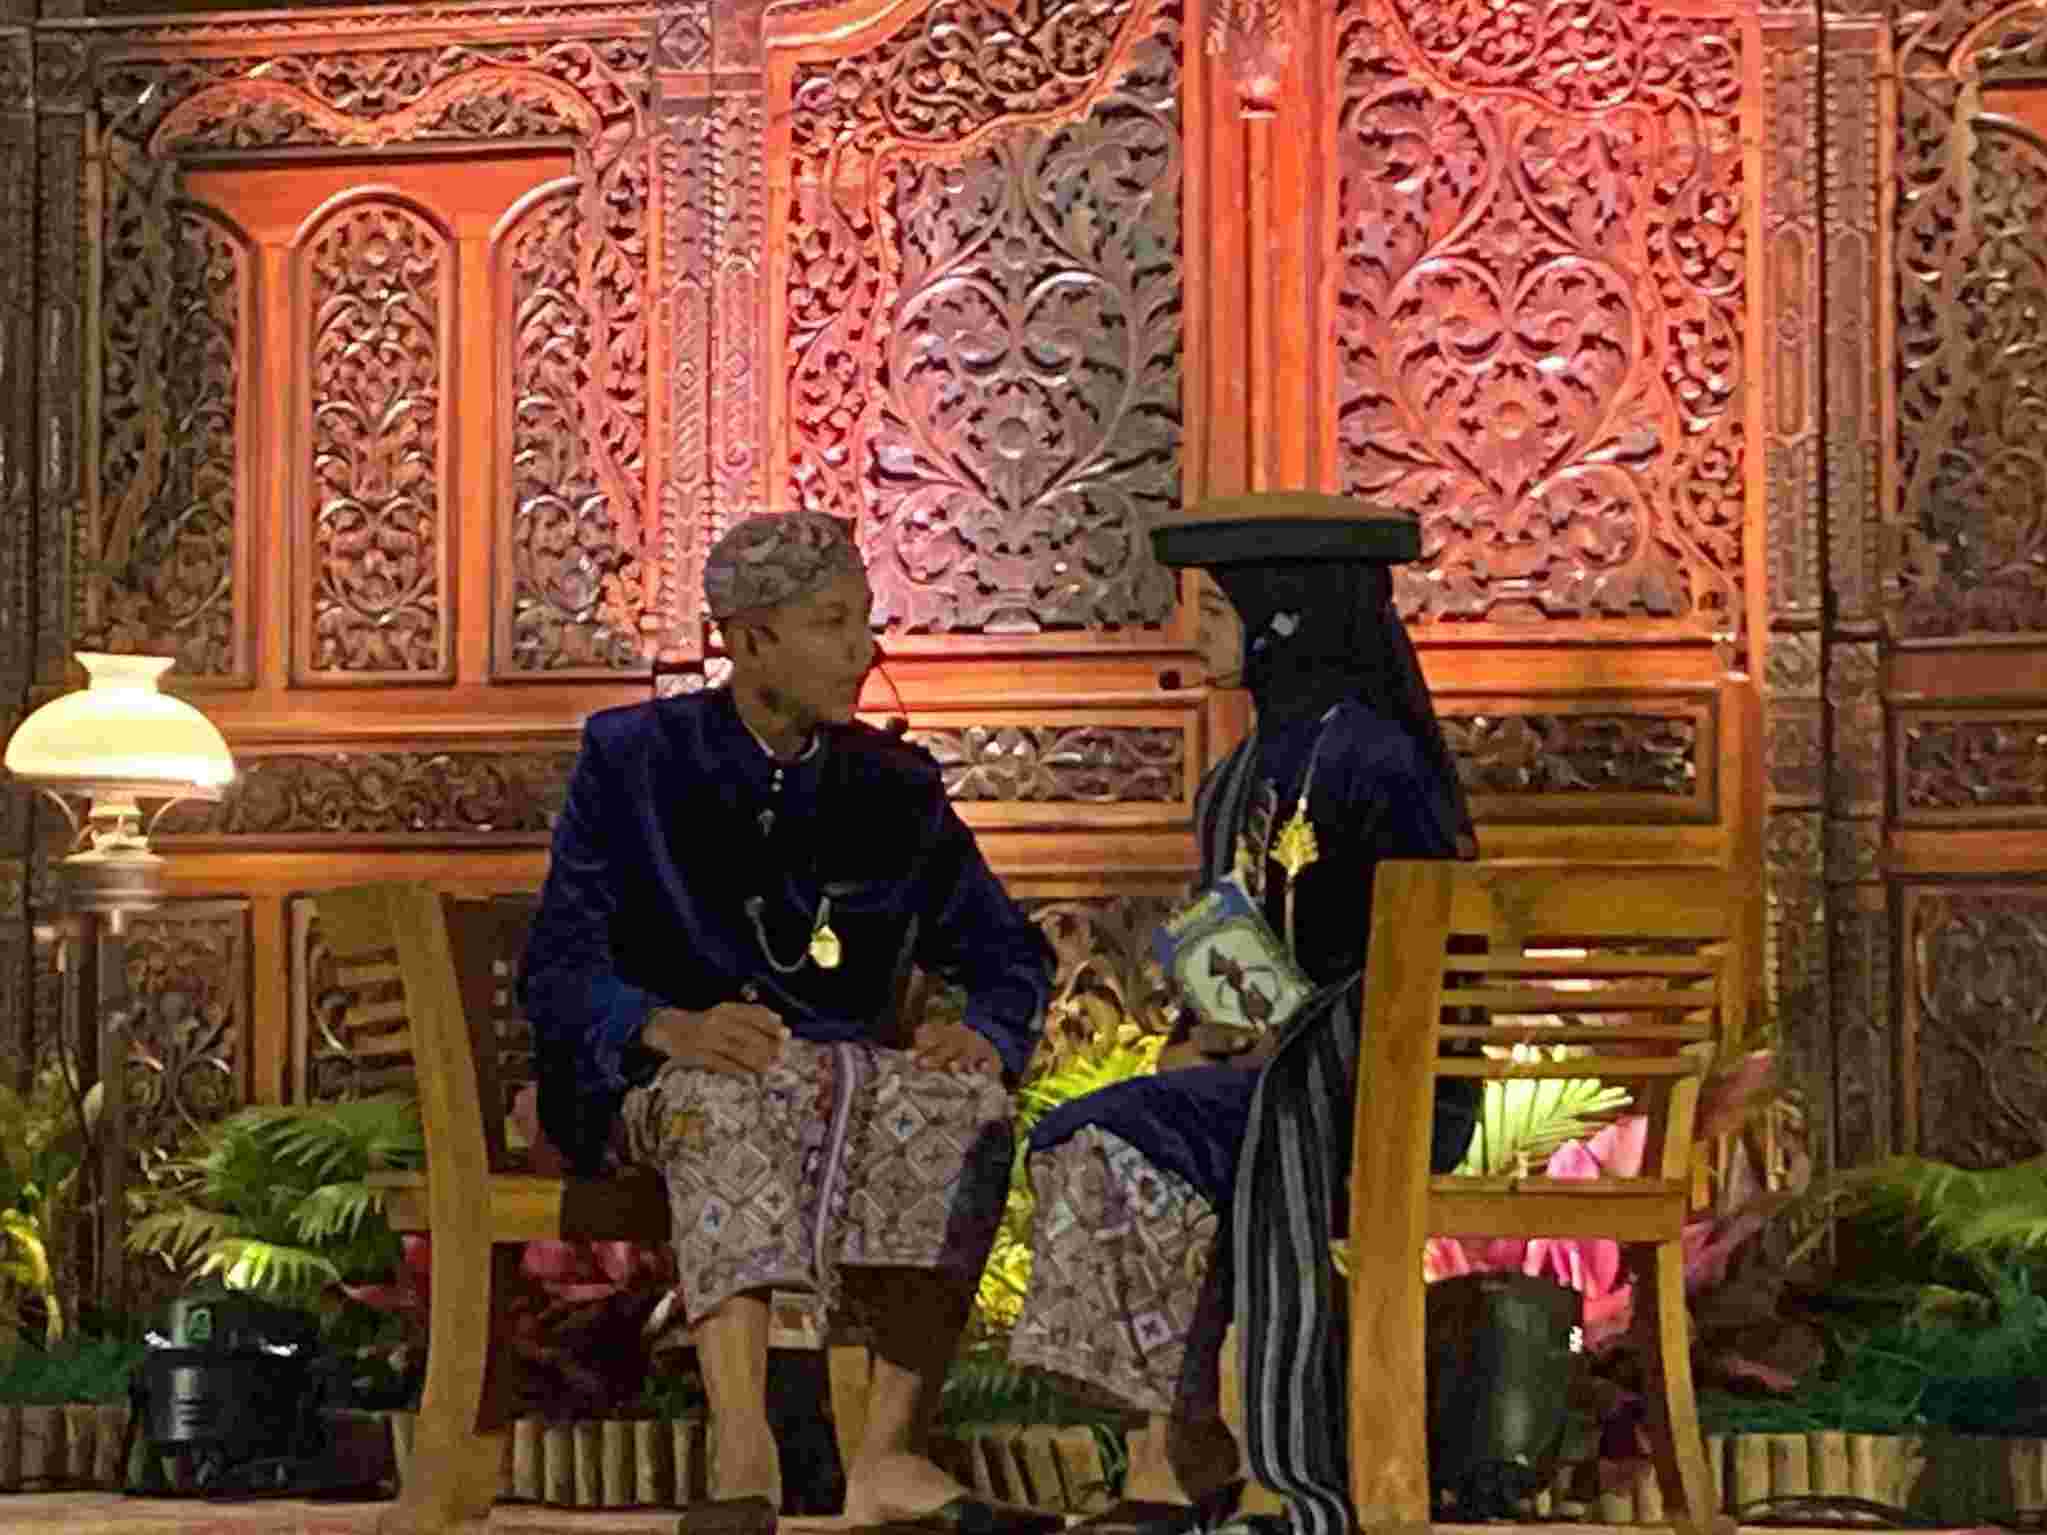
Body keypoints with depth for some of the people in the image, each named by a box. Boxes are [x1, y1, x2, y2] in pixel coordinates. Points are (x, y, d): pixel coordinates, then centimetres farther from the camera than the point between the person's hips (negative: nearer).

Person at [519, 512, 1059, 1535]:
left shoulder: (891, 788, 11)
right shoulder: (634, 761, 2)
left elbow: (1009, 953, 15)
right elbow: (556, 969, -5)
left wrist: (986, 1037, -10)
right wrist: (672, 1026, -27)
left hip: (846, 1069, 3)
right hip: (672, 1072, -3)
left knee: (967, 1105, -29)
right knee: (736, 1102, -39)